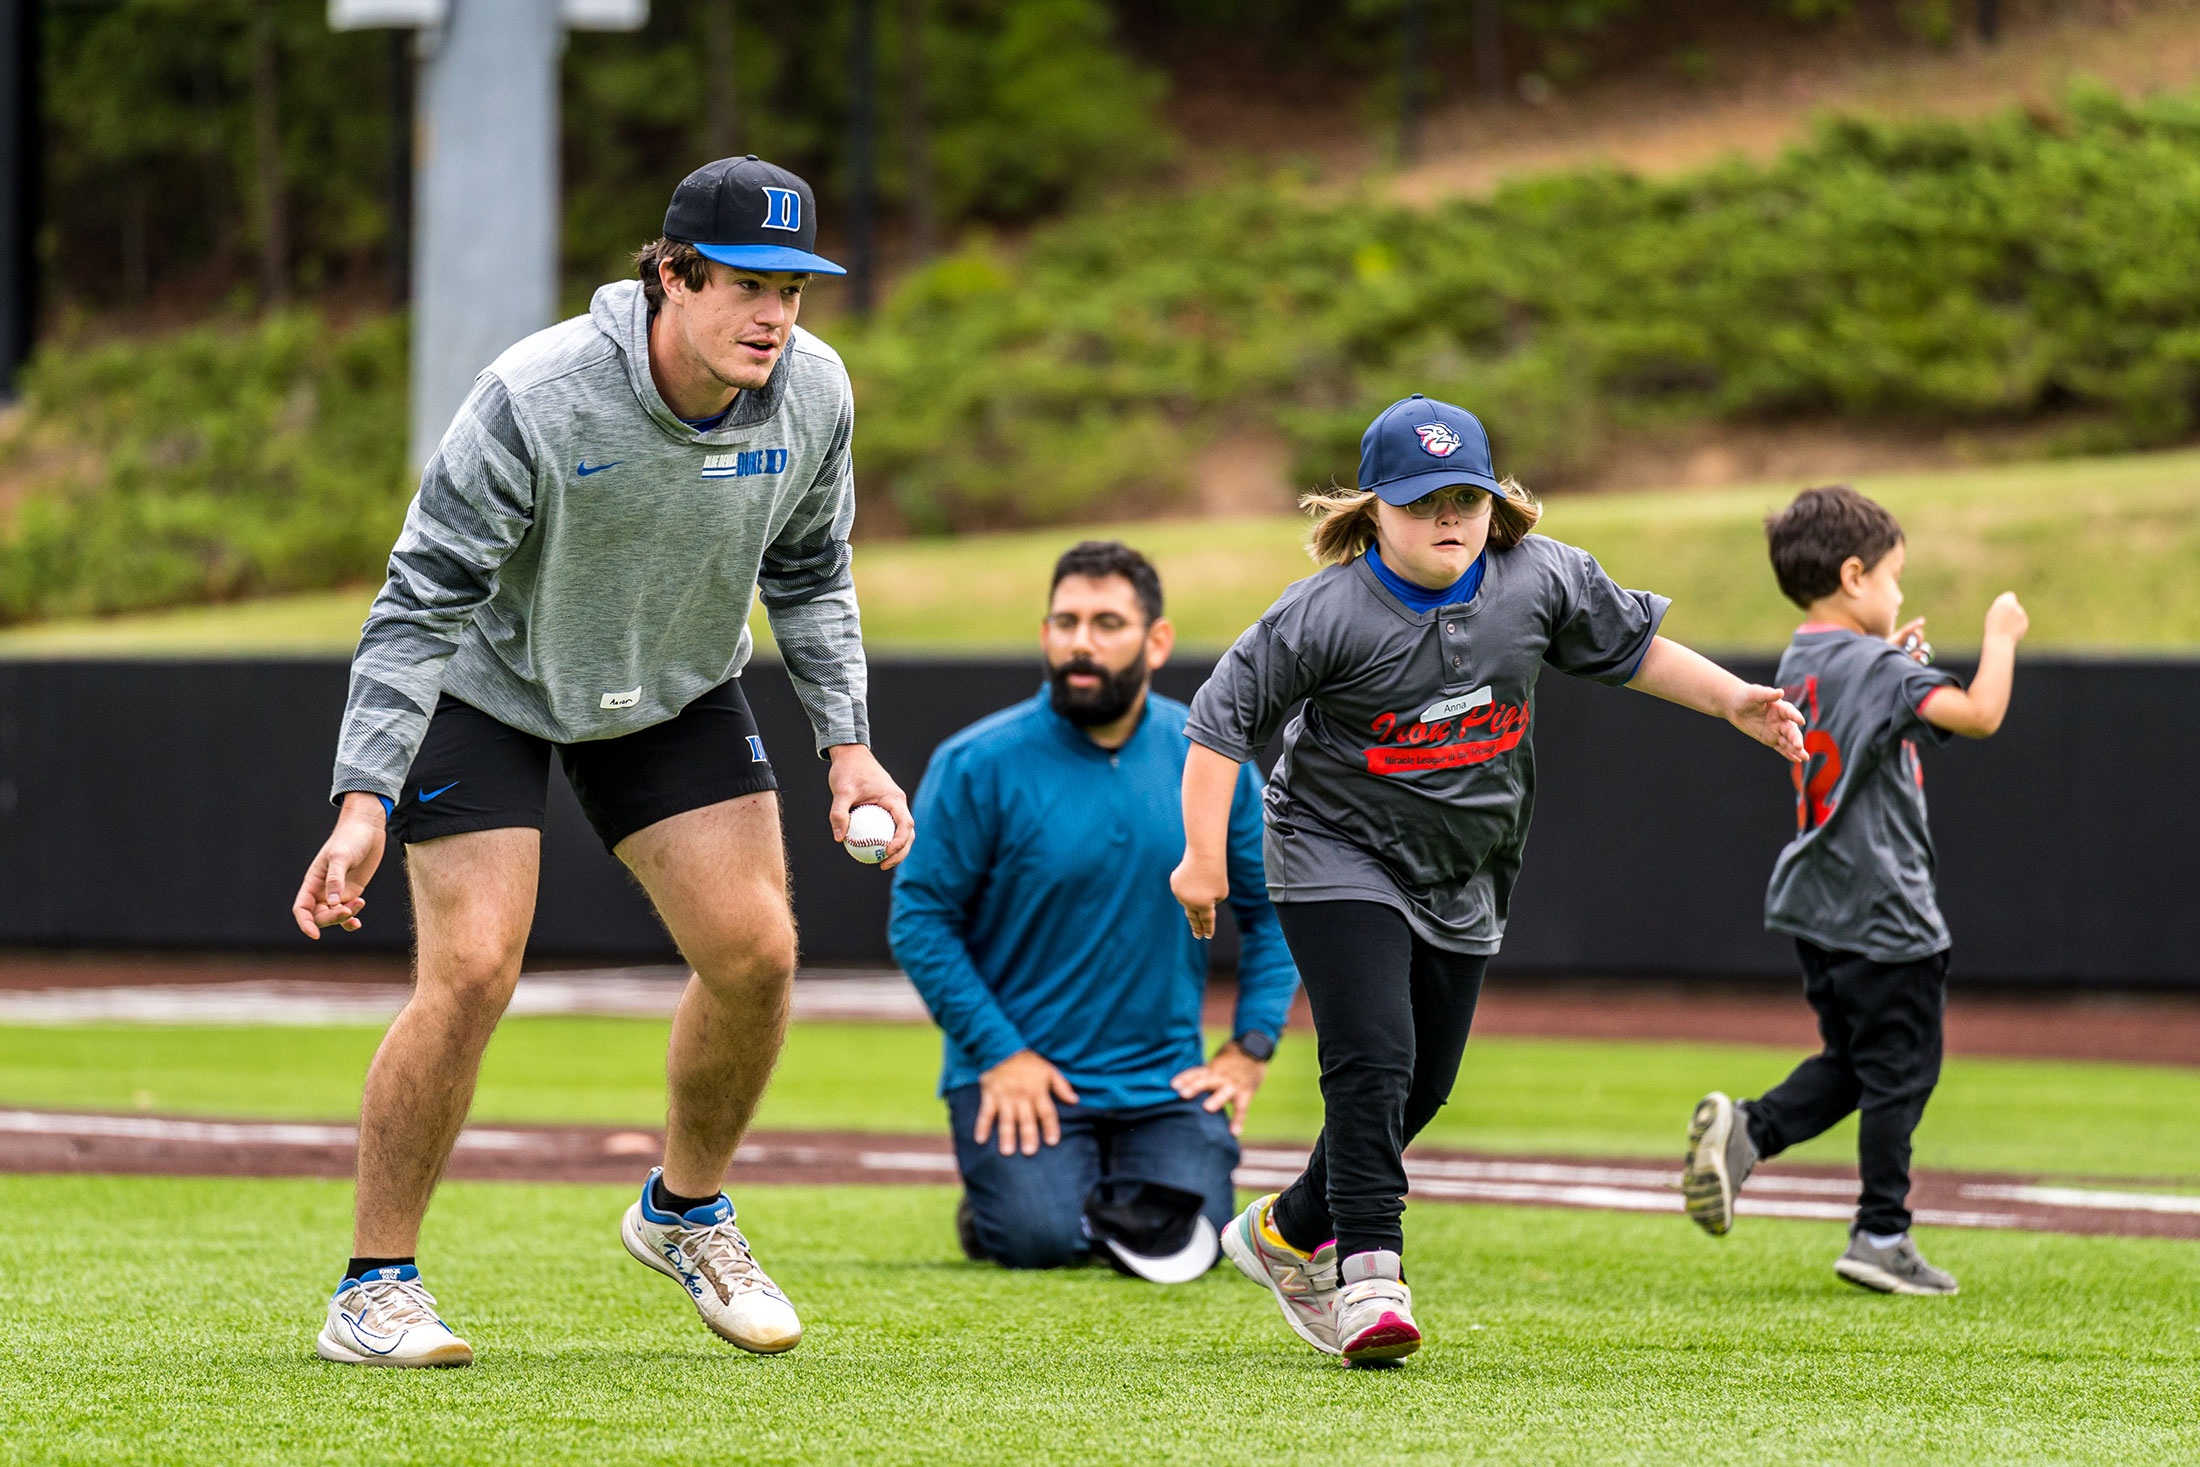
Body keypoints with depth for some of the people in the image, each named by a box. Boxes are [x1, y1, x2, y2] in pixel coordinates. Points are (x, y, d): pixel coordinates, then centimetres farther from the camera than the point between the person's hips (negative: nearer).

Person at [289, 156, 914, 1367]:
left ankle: (684, 1210, 22)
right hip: (488, 687, -5)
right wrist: (365, 801, -36)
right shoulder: (535, 401, -34)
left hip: (677, 694, 5)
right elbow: (422, 600, -29)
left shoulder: (812, 394, -16)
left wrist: (847, 744, -3)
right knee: (472, 972, -15)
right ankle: (373, 1288, -2)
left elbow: (808, 574, 3)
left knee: (754, 951, -5)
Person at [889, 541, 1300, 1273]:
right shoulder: (977, 765, -8)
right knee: (1042, 1240, -24)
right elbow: (920, 917, -6)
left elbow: (1273, 908, 12)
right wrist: (998, 1051, -13)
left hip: (1164, 1076, 3)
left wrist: (1251, 1045, 1)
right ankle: (985, 1209, 14)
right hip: (1018, 1070, -3)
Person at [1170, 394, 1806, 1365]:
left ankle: (1289, 1233, 31)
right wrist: (1204, 857, -15)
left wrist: (1734, 702, 3)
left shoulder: (1543, 580, -7)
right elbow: (1223, 717, -13)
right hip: (1341, 858, -5)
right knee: (1372, 1060, -21)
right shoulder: (1327, 614, -20)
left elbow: (1632, 647, 10)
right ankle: (1368, 1274, -21)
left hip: (1462, 882, 5)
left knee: (1421, 1085, 10)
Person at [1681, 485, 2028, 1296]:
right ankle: (1881, 1236, 8)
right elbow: (1979, 714, -28)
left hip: (1816, 908, 9)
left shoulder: (1800, 664, 8)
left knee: (1852, 1062, 20)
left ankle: (1745, 1130, 0)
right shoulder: (1877, 668, -18)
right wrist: (2001, 636, -13)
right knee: (1899, 1069, 3)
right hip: (1884, 910, -9)